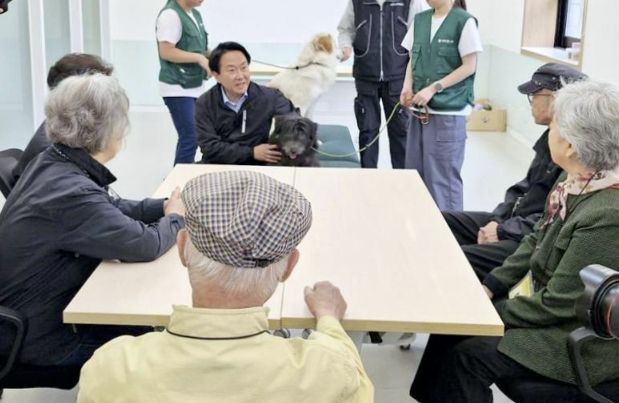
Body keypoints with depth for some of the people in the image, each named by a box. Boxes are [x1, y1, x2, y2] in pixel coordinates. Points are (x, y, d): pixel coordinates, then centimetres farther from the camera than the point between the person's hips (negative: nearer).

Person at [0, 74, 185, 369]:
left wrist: (165, 205, -3)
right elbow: (146, 245, -30)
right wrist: (175, 218, -8)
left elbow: (110, 208, 9)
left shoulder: (50, 163, -3)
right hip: (40, 339, -9)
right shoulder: (71, 192, -33)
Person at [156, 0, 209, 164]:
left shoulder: (195, 14, 13)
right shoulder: (170, 14, -15)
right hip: (178, 89, -9)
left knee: (194, 136, 11)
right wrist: (199, 58, -19)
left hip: (196, 86, 9)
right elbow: (166, 52, -21)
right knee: (190, 137, -9)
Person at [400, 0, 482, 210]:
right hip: (420, 110, 6)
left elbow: (469, 66, -10)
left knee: (443, 175, -3)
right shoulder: (420, 20, 10)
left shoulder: (464, 21, -8)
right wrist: (407, 86, -3)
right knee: (414, 172, 10)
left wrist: (433, 88, -15)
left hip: (448, 111, -6)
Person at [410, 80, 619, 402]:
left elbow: (558, 304, -24)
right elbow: (536, 241, 9)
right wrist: (491, 287, 2)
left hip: (581, 340, -8)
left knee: (468, 354, -11)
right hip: (549, 307, 8)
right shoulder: (575, 180, -4)